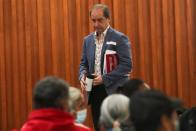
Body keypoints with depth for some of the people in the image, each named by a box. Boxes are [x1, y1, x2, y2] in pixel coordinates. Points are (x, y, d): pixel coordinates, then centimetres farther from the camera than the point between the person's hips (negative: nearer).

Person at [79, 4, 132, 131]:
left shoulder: (120, 38, -6)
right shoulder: (88, 40, 13)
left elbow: (126, 65, -12)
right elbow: (84, 63, 18)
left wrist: (105, 78, -18)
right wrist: (83, 76, -5)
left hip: (115, 91, -5)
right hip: (95, 91, 6)